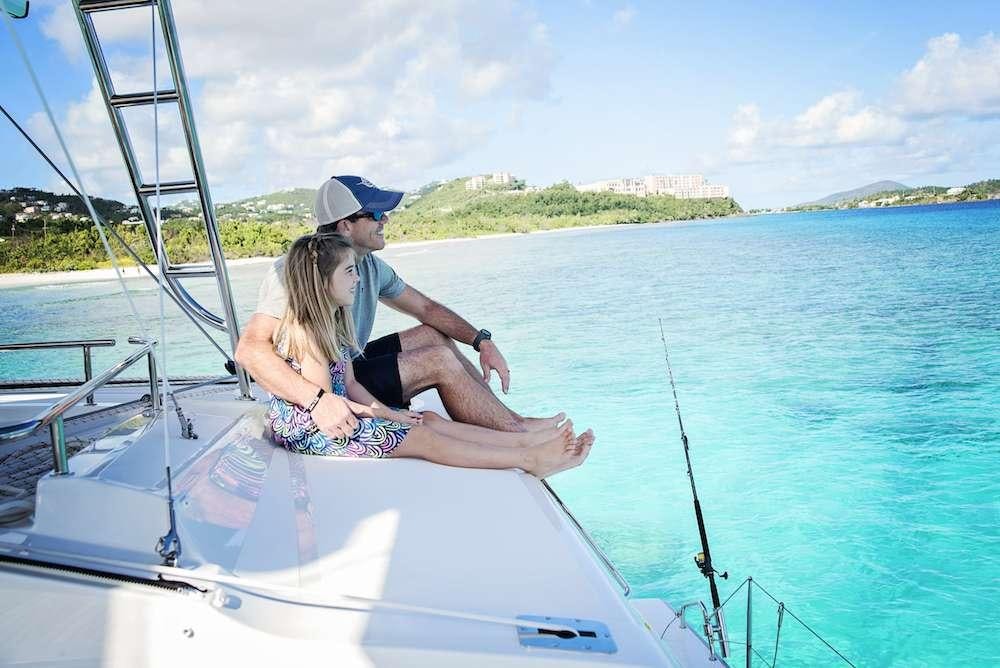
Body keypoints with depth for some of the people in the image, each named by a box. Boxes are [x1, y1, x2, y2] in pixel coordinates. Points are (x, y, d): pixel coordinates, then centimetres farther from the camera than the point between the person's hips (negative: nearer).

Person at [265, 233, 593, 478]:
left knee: (430, 420, -2)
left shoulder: (331, 322, 8)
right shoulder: (305, 333, -22)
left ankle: (525, 439, -6)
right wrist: (381, 414, -12)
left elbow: (349, 385, 7)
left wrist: (387, 412, -6)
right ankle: (529, 460, -17)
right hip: (306, 431, -9)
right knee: (422, 438, -17)